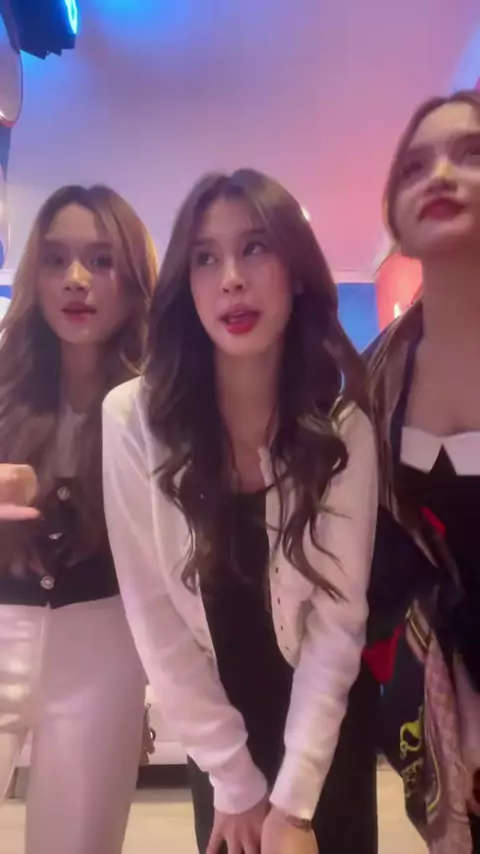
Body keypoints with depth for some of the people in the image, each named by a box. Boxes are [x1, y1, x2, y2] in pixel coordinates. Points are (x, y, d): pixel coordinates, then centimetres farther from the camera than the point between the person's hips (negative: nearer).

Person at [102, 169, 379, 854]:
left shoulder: (341, 422, -16)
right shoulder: (134, 418, -19)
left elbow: (339, 614, -15)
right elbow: (152, 609, -15)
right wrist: (234, 780, -10)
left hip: (326, 720, 1)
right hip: (212, 720, 0)